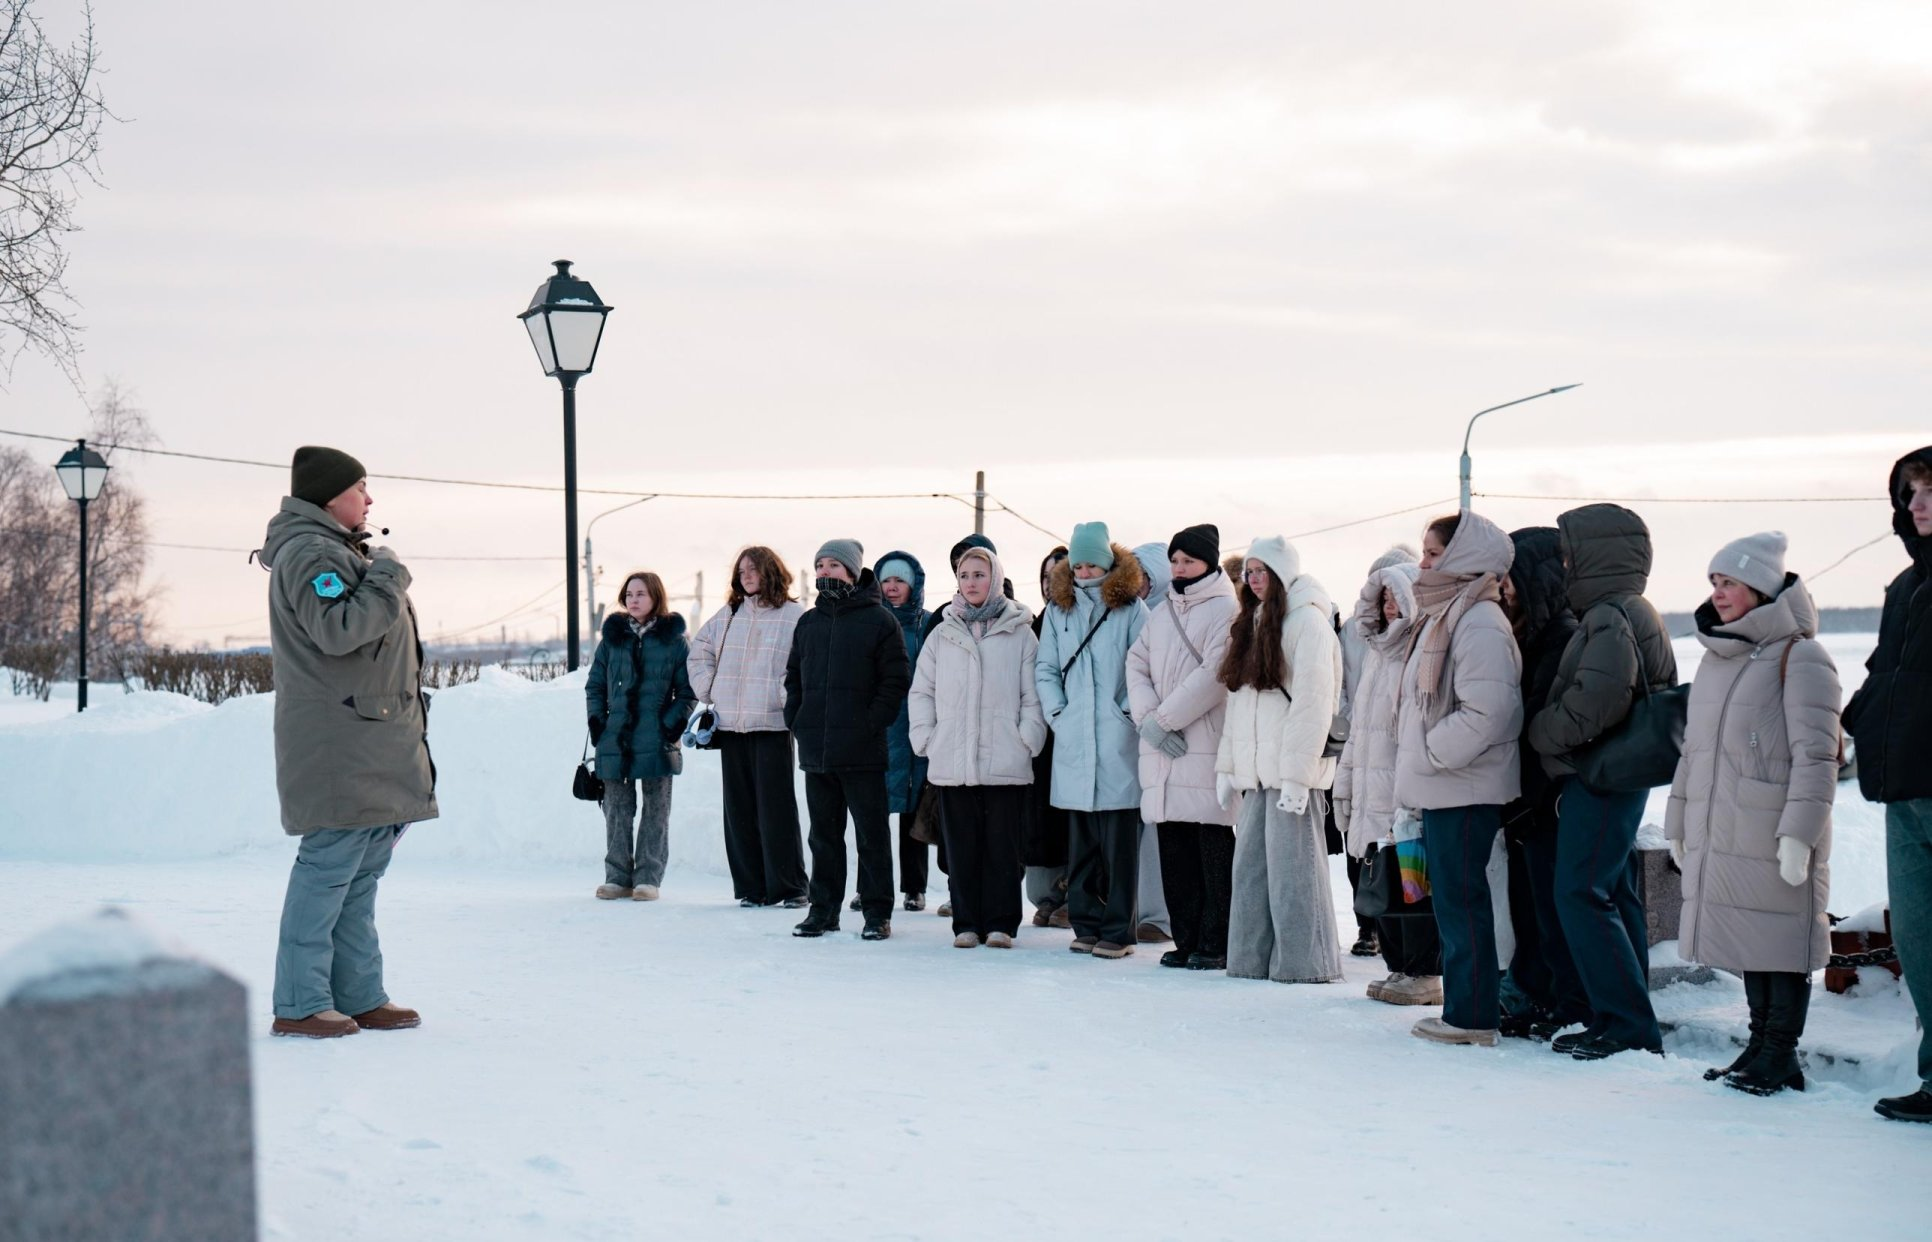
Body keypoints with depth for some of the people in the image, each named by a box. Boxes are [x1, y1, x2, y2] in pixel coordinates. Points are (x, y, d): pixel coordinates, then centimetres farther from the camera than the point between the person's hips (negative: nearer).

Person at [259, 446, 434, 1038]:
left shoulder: (338, 550, 23)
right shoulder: (309, 552, -10)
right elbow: (337, 629, -23)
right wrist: (389, 579, -13)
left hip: (372, 739, 11)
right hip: (338, 740, -11)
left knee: (363, 869, 11)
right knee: (330, 863, -10)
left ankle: (359, 996, 16)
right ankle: (300, 1003, -6)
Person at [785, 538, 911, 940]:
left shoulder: (879, 620, -2)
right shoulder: (808, 623, 14)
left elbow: (896, 680, -5)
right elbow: (793, 677, 22)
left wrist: (873, 723, -12)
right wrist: (795, 719, 8)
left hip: (862, 750, -5)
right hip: (815, 748, 5)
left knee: (871, 832, 1)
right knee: (824, 832, 11)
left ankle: (877, 911, 6)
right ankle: (823, 908, 17)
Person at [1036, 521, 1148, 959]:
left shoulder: (1131, 608, 2)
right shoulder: (1058, 609, 14)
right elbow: (1045, 669, 15)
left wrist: (1129, 712, -8)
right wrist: (1057, 713, 3)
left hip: (1118, 741, -4)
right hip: (1073, 743, 4)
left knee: (1119, 840, -3)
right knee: (1080, 840, 7)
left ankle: (1117, 931, 1)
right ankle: (1086, 924, 15)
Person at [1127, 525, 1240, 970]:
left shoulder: (1226, 610, -3)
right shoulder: (1161, 613, 19)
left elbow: (1213, 675, -13)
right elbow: (1137, 664, 13)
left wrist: (1164, 718, -11)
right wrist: (1147, 719, -5)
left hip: (1206, 748, -7)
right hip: (1160, 751, 7)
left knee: (1214, 849, -4)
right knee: (1174, 849, 8)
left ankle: (1215, 944, 0)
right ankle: (1186, 940, 14)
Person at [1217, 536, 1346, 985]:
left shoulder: (1307, 621, -8)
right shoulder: (1253, 623, 19)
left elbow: (1314, 702, -15)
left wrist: (1296, 774, -19)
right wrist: (1228, 764, 13)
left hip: (1293, 769, -8)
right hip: (1256, 770, 8)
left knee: (1291, 864, -6)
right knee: (1250, 863, 8)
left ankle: (1303, 961, 1)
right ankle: (1254, 958, 13)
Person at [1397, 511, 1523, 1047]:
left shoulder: (1479, 622, -16)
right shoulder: (1443, 615, 16)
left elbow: (1486, 712, -24)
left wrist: (1428, 755, -16)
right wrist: (1414, 779, 16)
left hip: (1464, 789, -10)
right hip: (1440, 787, 10)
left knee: (1462, 899, -5)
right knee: (1451, 898, 14)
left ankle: (1472, 1017, 1)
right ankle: (1465, 1007, 21)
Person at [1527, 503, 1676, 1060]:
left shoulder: (1613, 618, -16)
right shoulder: (1628, 613, 17)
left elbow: (1595, 702, -26)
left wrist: (1540, 733, -10)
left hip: (1600, 776, -11)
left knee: (1581, 894, -10)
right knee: (1613, 894, 12)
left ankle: (1630, 1024, -10)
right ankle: (1623, 1020, 17)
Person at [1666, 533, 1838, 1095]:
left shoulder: (1799, 658, -9)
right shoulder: (1716, 657, 16)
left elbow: (1816, 757, -14)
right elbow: (1694, 748, 22)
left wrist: (1798, 833, -20)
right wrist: (1679, 822, 21)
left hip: (1771, 835, -8)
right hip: (1718, 835, 8)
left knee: (1782, 939, -1)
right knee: (1747, 939, 13)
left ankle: (1780, 1055, 7)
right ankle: (1760, 1045, 22)